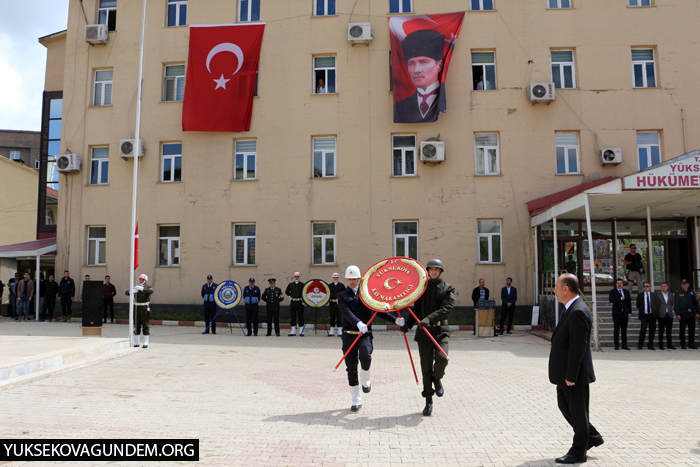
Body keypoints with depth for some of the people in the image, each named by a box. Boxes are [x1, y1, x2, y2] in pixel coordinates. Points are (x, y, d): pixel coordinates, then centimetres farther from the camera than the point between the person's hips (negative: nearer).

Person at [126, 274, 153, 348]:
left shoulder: (148, 287, 1)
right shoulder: (136, 287, 15)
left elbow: (151, 291, -23)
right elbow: (127, 292, 5)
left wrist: (142, 288, -37)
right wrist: (131, 291, -18)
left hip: (144, 308, -4)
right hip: (136, 308, 4)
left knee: (145, 325, -4)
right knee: (137, 325, 6)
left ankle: (146, 343, -1)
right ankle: (136, 342, 12)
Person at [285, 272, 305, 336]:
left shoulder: (302, 285, 1)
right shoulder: (291, 284, 9)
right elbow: (286, 292, 22)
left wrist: (303, 301, -6)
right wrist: (290, 296, 10)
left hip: (300, 302, -3)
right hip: (292, 302, 3)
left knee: (301, 317, 0)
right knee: (293, 317, 4)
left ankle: (301, 332, 4)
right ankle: (293, 331, 10)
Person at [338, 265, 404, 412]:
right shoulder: (342, 295, 6)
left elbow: (379, 311, 9)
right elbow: (346, 312, -11)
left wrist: (396, 320, -6)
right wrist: (358, 323, -30)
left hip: (365, 334, -1)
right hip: (349, 335, 1)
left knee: (365, 356, -29)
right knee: (351, 369, 4)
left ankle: (365, 381, 4)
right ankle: (356, 401, 20)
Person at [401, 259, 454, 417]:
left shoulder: (448, 289, 2)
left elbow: (446, 308, -13)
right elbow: (417, 308, 20)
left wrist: (429, 318, -25)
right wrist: (408, 324, 13)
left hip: (440, 329, -2)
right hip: (424, 331, 3)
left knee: (442, 358, -24)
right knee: (426, 367, 3)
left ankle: (437, 379, 12)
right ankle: (428, 402, 15)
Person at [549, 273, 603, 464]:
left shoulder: (578, 312, -23)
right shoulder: (571, 309, 10)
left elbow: (578, 347, -24)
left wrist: (571, 376, -21)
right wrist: (566, 375, 18)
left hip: (575, 374, -10)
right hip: (565, 373, 10)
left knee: (577, 411, 5)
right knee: (564, 406, 19)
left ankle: (578, 452, 20)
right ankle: (592, 437, 34)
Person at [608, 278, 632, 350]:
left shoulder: (626, 291, 12)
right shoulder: (612, 291, 1)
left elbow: (629, 302, 11)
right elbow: (610, 300, -16)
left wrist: (630, 312, 4)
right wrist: (620, 298, -14)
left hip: (625, 313, 3)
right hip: (616, 313, -3)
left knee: (624, 330, 6)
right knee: (616, 330, 0)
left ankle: (624, 345, 12)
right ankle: (617, 345, 5)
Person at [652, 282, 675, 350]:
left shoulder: (671, 295, 12)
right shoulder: (657, 294, 0)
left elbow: (672, 304, 20)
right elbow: (653, 304, 0)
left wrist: (670, 310, 11)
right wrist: (657, 312, -1)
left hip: (669, 315, 3)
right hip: (661, 315, -3)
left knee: (669, 330, 6)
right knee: (661, 330, 0)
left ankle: (669, 344, 14)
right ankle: (661, 344, 6)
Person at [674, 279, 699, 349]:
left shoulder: (691, 292, 11)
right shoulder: (678, 293, 1)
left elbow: (695, 303, 14)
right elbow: (676, 304, -3)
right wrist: (677, 314, -10)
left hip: (691, 313, 4)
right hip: (683, 314, -3)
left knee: (692, 328, 6)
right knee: (682, 329, 0)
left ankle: (691, 343, 15)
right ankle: (683, 344, 7)